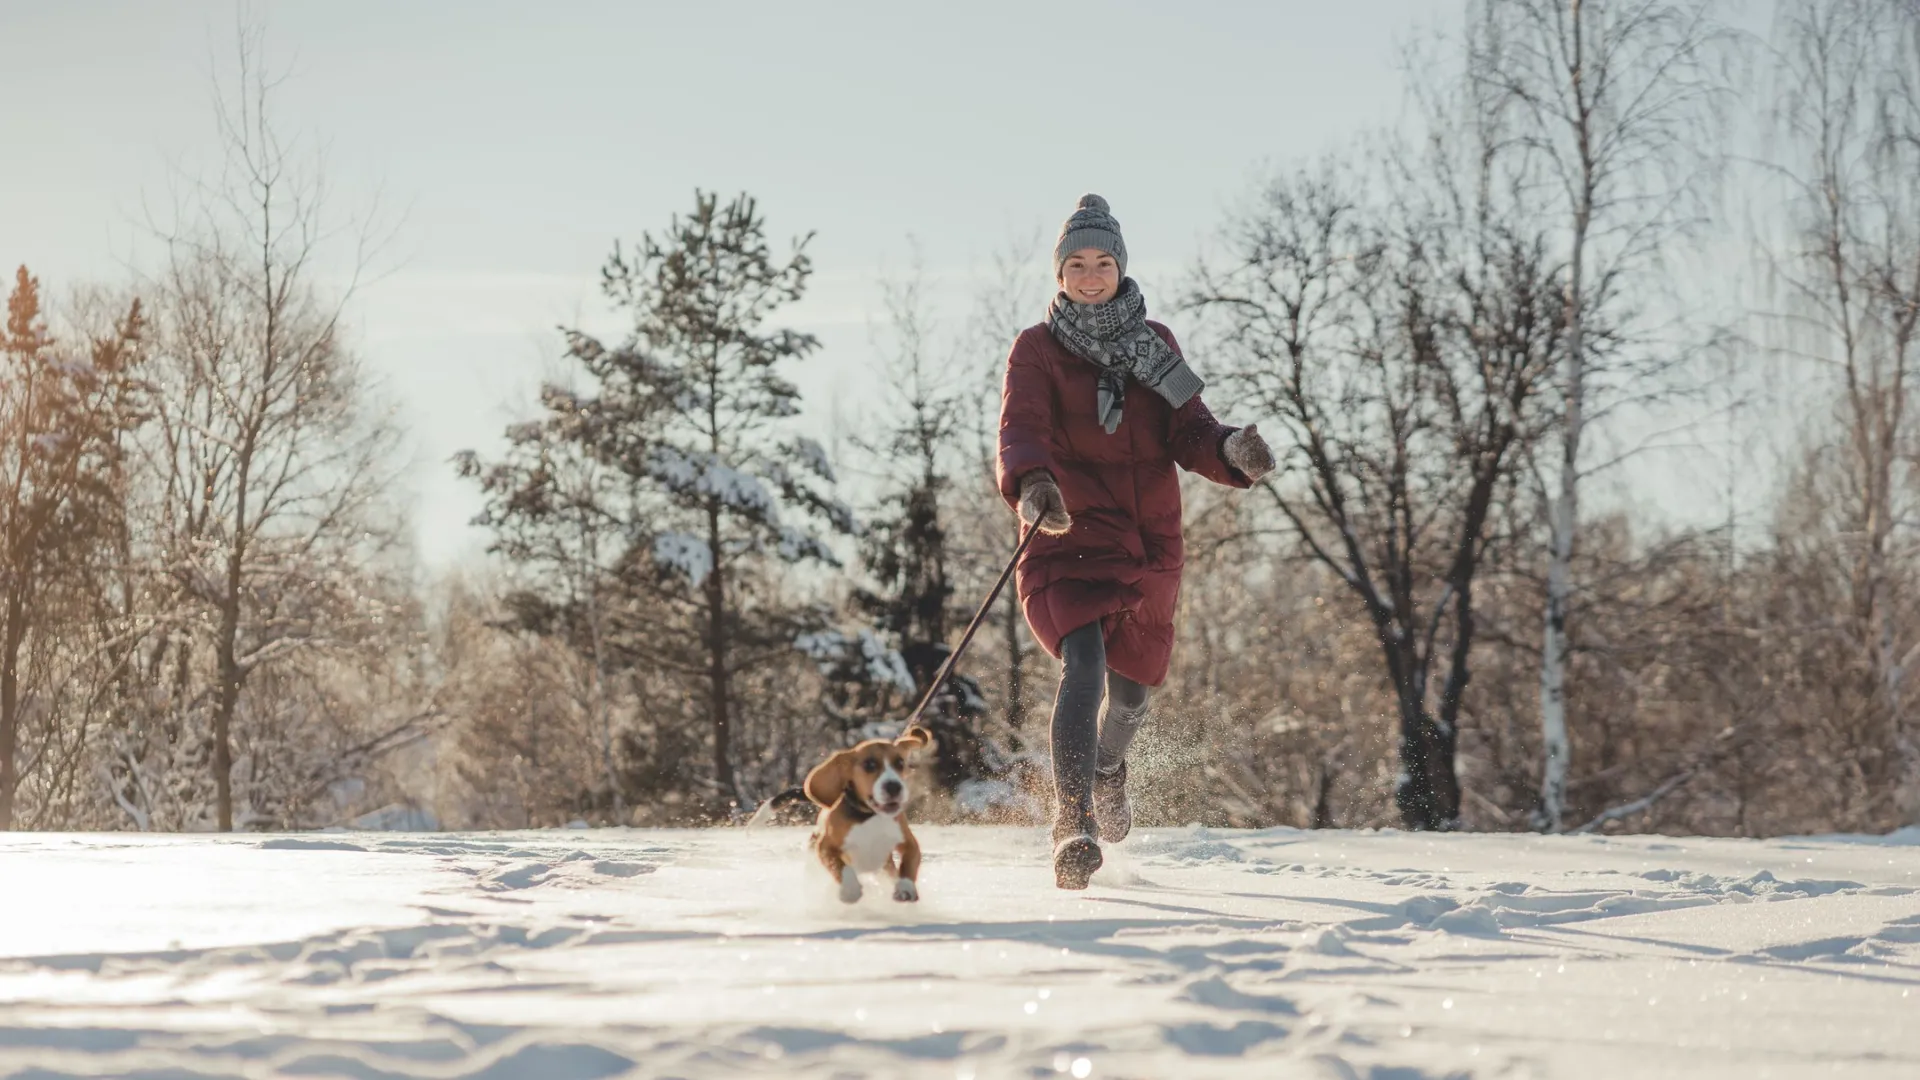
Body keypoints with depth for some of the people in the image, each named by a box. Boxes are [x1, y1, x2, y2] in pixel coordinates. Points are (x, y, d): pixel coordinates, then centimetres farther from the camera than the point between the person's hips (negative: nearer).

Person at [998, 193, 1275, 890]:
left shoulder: (1154, 343, 9)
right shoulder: (1037, 349, -2)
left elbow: (1188, 433, 2)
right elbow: (1021, 428, -19)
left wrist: (1231, 451, -22)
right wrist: (1032, 484, -42)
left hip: (1150, 545, 4)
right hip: (1068, 539, -4)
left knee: (1130, 693, 16)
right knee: (1083, 664, -27)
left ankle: (1107, 766, 50)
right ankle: (1073, 825, -27)